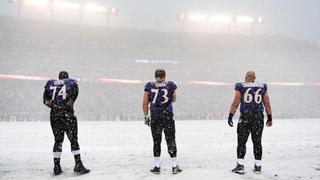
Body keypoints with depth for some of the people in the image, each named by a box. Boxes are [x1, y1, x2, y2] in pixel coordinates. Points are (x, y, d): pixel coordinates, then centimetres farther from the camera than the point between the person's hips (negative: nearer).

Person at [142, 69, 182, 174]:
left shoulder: (149, 86, 0)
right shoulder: (171, 85, 0)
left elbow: (145, 104, 2)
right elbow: (174, 99, 12)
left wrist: (146, 116, 11)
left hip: (155, 117, 1)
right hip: (168, 116, 0)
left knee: (156, 141, 9)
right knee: (171, 141, 7)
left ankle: (157, 167, 14)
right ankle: (174, 166, 11)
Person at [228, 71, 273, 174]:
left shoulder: (241, 87, -1)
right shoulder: (262, 87, 7)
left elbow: (235, 103, -5)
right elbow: (267, 104, 8)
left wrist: (230, 117, -1)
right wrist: (270, 118, 15)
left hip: (245, 117, -2)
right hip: (258, 117, 3)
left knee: (241, 142, 3)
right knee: (257, 142, 11)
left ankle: (240, 166, 0)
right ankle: (258, 166, 16)